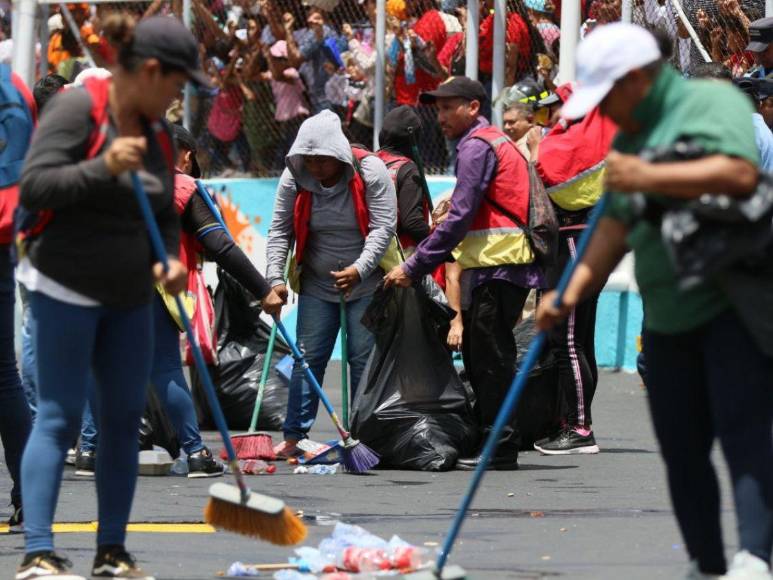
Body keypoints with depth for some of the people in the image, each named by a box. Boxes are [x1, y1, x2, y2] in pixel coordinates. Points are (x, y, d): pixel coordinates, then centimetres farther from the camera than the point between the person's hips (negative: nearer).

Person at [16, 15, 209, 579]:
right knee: (60, 417, -9)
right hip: (66, 289, -8)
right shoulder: (77, 109, -12)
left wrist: (170, 258, -1)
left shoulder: (156, 129, 10)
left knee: (125, 417, 6)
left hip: (130, 295, 8)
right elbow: (35, 187, -18)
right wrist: (104, 168, -29)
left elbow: (166, 212, 18)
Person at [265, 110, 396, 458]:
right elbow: (280, 230, -2)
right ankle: (294, 436, 5)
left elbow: (383, 226, -18)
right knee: (307, 358, 1)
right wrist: (276, 277, -14)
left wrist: (359, 269, -30)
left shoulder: (370, 171, -14)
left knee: (364, 359, -1)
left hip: (365, 284, -3)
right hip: (317, 285, 3)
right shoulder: (294, 179, -4)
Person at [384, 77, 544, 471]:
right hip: (493, 265, 10)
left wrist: (414, 267, -15)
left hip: (497, 265, -10)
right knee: (476, 354, 13)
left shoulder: (477, 146, -10)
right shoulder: (491, 141, 22)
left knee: (489, 356, -8)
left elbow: (460, 218, -17)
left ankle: (500, 447, -7)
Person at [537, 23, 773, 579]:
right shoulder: (631, 138, 20)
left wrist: (650, 178, -22)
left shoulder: (712, 102, -6)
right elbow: (615, 227, 16)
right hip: (668, 318, 8)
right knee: (682, 449, 4)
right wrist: (574, 289, 2)